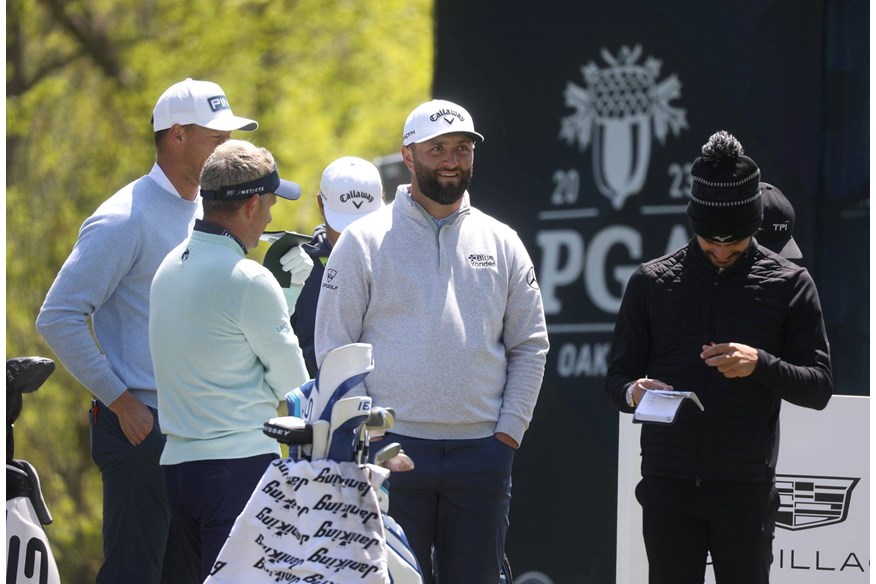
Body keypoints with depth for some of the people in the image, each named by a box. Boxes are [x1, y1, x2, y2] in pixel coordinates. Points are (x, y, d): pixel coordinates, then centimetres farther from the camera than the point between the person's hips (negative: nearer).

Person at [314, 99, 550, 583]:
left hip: (482, 451, 3)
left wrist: (509, 430, 2)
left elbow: (530, 346, 13)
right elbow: (333, 348, 1)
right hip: (392, 448, -3)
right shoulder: (364, 241, 2)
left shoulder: (501, 243, 11)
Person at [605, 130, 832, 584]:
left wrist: (760, 364, -17)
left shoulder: (788, 283, 4)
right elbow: (616, 378, 10)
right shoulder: (651, 281, 7)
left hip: (744, 489, -1)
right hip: (668, 483, 1)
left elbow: (819, 387, 2)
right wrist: (632, 392, -15)